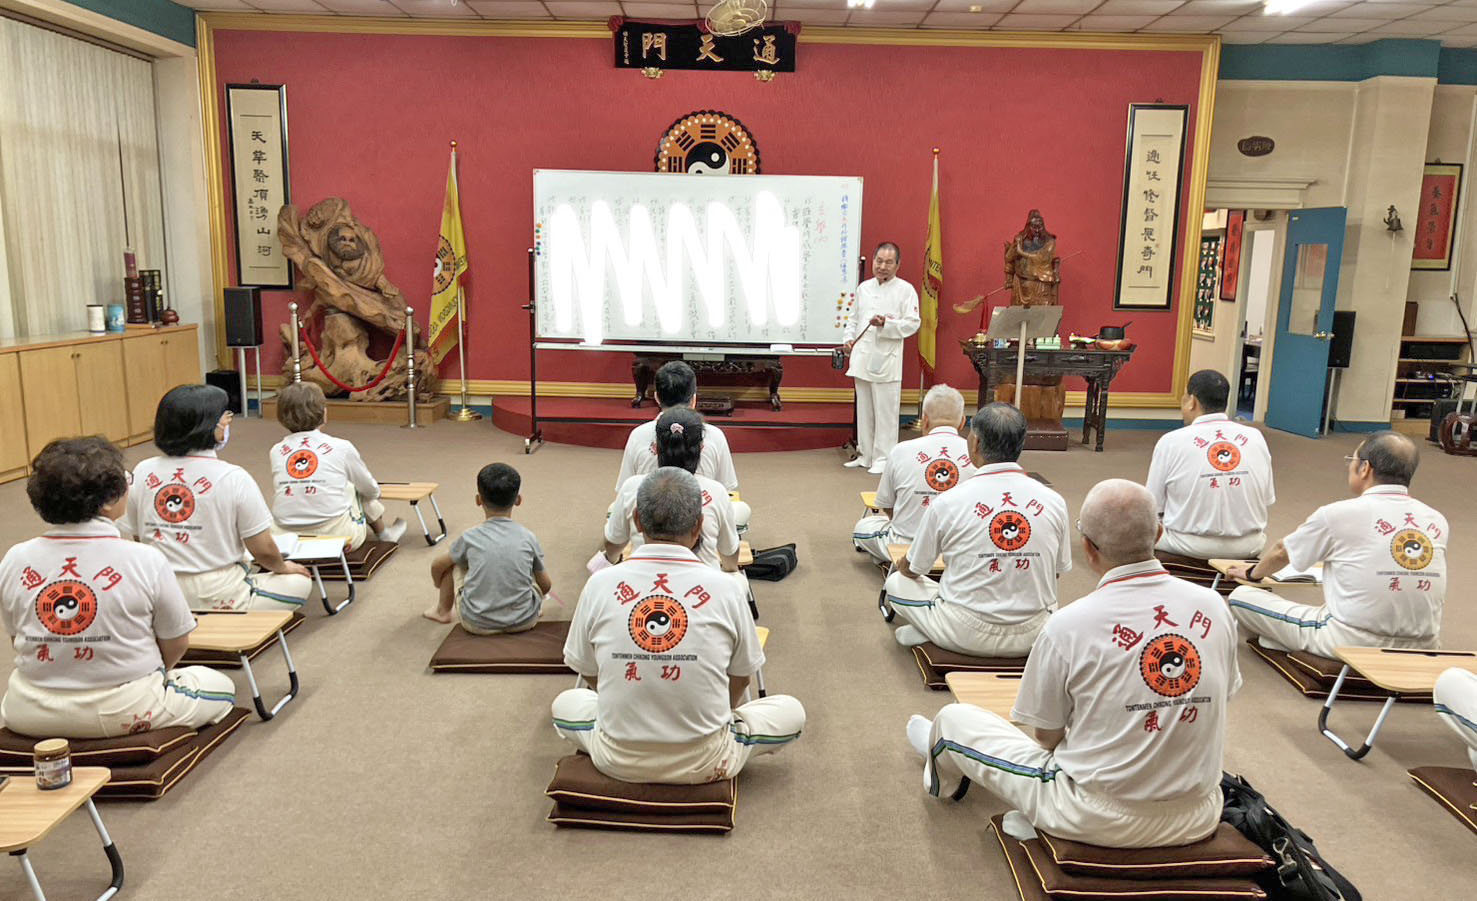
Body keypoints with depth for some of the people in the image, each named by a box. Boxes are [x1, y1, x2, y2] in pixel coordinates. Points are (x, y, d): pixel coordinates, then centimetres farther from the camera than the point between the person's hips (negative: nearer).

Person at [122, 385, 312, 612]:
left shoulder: (142, 473, -2)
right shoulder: (233, 478, -16)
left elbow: (138, 538, 8)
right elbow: (263, 550, -10)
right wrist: (283, 567, 11)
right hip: (218, 597, -6)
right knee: (299, 581, 16)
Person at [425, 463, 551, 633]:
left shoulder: (470, 537, -6)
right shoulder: (528, 538, -6)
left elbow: (437, 565, 11)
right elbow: (546, 585, 6)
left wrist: (440, 586, 35)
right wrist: (539, 600, 30)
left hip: (478, 624, 0)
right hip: (524, 621, 1)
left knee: (453, 560, 19)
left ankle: (442, 611, 36)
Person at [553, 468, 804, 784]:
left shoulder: (600, 584, -12)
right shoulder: (725, 589, -15)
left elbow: (589, 675, 2)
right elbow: (741, 678, 1)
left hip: (617, 761, 0)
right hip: (704, 763, 0)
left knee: (565, 704, 31)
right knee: (791, 711, 23)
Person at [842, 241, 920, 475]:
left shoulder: (905, 290, -2)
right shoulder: (863, 288, 14)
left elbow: (912, 323, -7)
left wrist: (886, 324, -20)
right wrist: (849, 338, 6)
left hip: (886, 360, -5)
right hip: (862, 357, 6)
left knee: (885, 410, -4)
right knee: (864, 409, 12)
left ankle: (883, 458, 3)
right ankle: (865, 455, 22)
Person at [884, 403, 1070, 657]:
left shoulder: (947, 502, -14)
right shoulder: (1054, 502, -6)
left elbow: (911, 570, 2)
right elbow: (1058, 571, 10)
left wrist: (902, 564, 27)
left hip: (967, 635, -2)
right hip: (1032, 637, 2)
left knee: (897, 582, 20)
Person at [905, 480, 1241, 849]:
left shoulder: (1068, 625, -21)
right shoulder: (1214, 607, -8)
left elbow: (1047, 736, -8)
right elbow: (1221, 696, 9)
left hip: (1100, 820, -5)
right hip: (1197, 819, 5)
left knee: (954, 719, 18)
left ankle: (945, 778, 51)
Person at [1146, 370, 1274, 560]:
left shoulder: (1171, 442, -11)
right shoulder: (1256, 437, -1)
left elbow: (1154, 507, -5)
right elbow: (1266, 500, 7)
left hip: (1189, 550, -4)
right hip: (1249, 547, 4)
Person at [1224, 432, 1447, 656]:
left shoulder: (1339, 514, -8)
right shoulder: (1437, 522, 4)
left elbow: (1282, 553, 10)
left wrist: (1252, 573, 31)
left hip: (1352, 643, -5)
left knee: (1242, 596, 3)